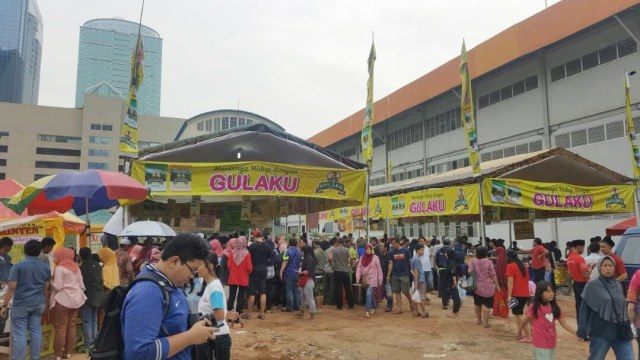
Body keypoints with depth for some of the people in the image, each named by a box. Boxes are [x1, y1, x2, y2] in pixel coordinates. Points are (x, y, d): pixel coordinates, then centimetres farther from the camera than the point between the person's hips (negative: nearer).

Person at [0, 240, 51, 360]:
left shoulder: (18, 266, -9)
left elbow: (12, 287, -12)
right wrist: (45, 303, 18)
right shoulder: (46, 267, 4)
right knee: (36, 331, 10)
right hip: (38, 304, 4)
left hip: (21, 304, -4)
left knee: (19, 334, 1)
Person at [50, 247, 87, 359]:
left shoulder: (60, 268, -9)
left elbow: (57, 287, -13)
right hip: (76, 300, 7)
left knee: (60, 328, 0)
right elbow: (82, 285, 10)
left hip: (63, 300, -7)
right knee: (71, 327, 11)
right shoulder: (76, 267, 10)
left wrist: (50, 282, 4)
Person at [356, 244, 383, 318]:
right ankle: (373, 307, 33)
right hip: (365, 278, 4)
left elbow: (379, 269, -2)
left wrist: (380, 280, -1)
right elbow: (359, 268, 3)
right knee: (371, 294, 15)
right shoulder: (362, 258, 5)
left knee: (369, 294, -15)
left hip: (372, 278, -4)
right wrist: (357, 278, -7)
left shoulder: (375, 258, -5)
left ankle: (367, 310, -14)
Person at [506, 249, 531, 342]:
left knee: (519, 315, -4)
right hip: (525, 294, 8)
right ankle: (520, 334, 18)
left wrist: (509, 296, -17)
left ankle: (529, 336, -7)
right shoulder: (523, 266, 16)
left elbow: (510, 282, -15)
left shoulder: (510, 266, -8)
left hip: (517, 294, -8)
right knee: (518, 314, 17)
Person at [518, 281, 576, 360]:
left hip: (551, 342, 6)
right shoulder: (535, 307, -13)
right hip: (540, 343, -6)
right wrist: (519, 332, 7)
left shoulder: (554, 307, 3)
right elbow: (526, 321, -2)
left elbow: (563, 323, 5)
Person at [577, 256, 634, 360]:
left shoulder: (618, 285, 9)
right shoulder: (592, 285, -7)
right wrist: (582, 330, -10)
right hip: (601, 332, -4)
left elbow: (623, 306, 18)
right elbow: (584, 308, -7)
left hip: (621, 331, 5)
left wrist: (627, 325, 17)